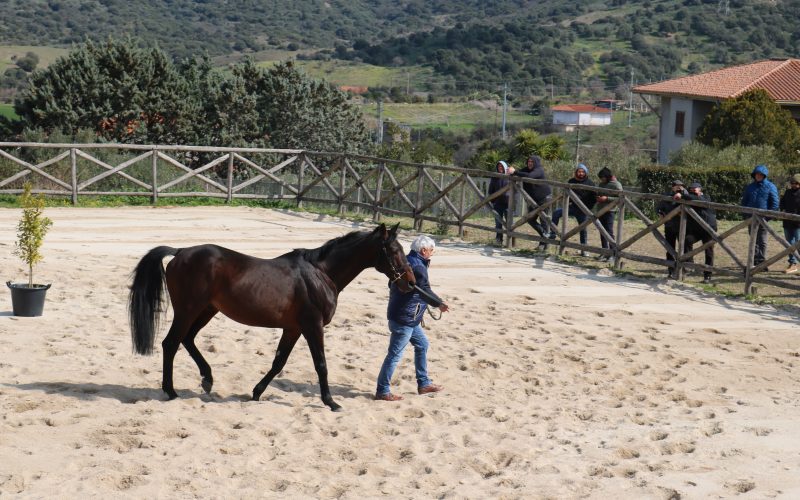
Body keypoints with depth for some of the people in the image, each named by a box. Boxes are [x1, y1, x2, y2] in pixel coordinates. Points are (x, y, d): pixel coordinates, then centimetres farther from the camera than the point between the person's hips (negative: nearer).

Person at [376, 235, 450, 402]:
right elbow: (424, 290, -31)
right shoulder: (418, 267, -19)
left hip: (409, 318, 11)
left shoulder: (406, 262, 12)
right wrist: (439, 304, -30)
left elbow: (392, 284, 23)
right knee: (395, 354, -5)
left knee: (422, 344, 20)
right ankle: (382, 391, 0)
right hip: (404, 318, -11)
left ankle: (424, 383, 27)